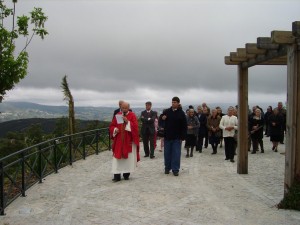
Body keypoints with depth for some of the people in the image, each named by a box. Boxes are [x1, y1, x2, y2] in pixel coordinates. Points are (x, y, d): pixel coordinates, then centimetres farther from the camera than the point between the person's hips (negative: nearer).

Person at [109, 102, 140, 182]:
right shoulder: (117, 115, 6)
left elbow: (135, 127, -12)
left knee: (128, 158, 3)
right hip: (119, 140, 2)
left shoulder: (132, 116, -2)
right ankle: (117, 175, -1)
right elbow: (111, 126, 10)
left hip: (129, 141, -2)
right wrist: (115, 129, -11)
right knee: (117, 157, -2)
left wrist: (127, 122, -23)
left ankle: (126, 174, 15)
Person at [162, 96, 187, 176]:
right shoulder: (167, 111, 4)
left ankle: (175, 169, 7)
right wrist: (162, 119, -9)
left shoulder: (181, 113, -4)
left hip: (177, 137, -3)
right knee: (167, 153, 9)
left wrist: (182, 137, -9)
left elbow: (184, 126, -4)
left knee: (176, 154, 0)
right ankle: (167, 168, 22)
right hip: (167, 136, 3)